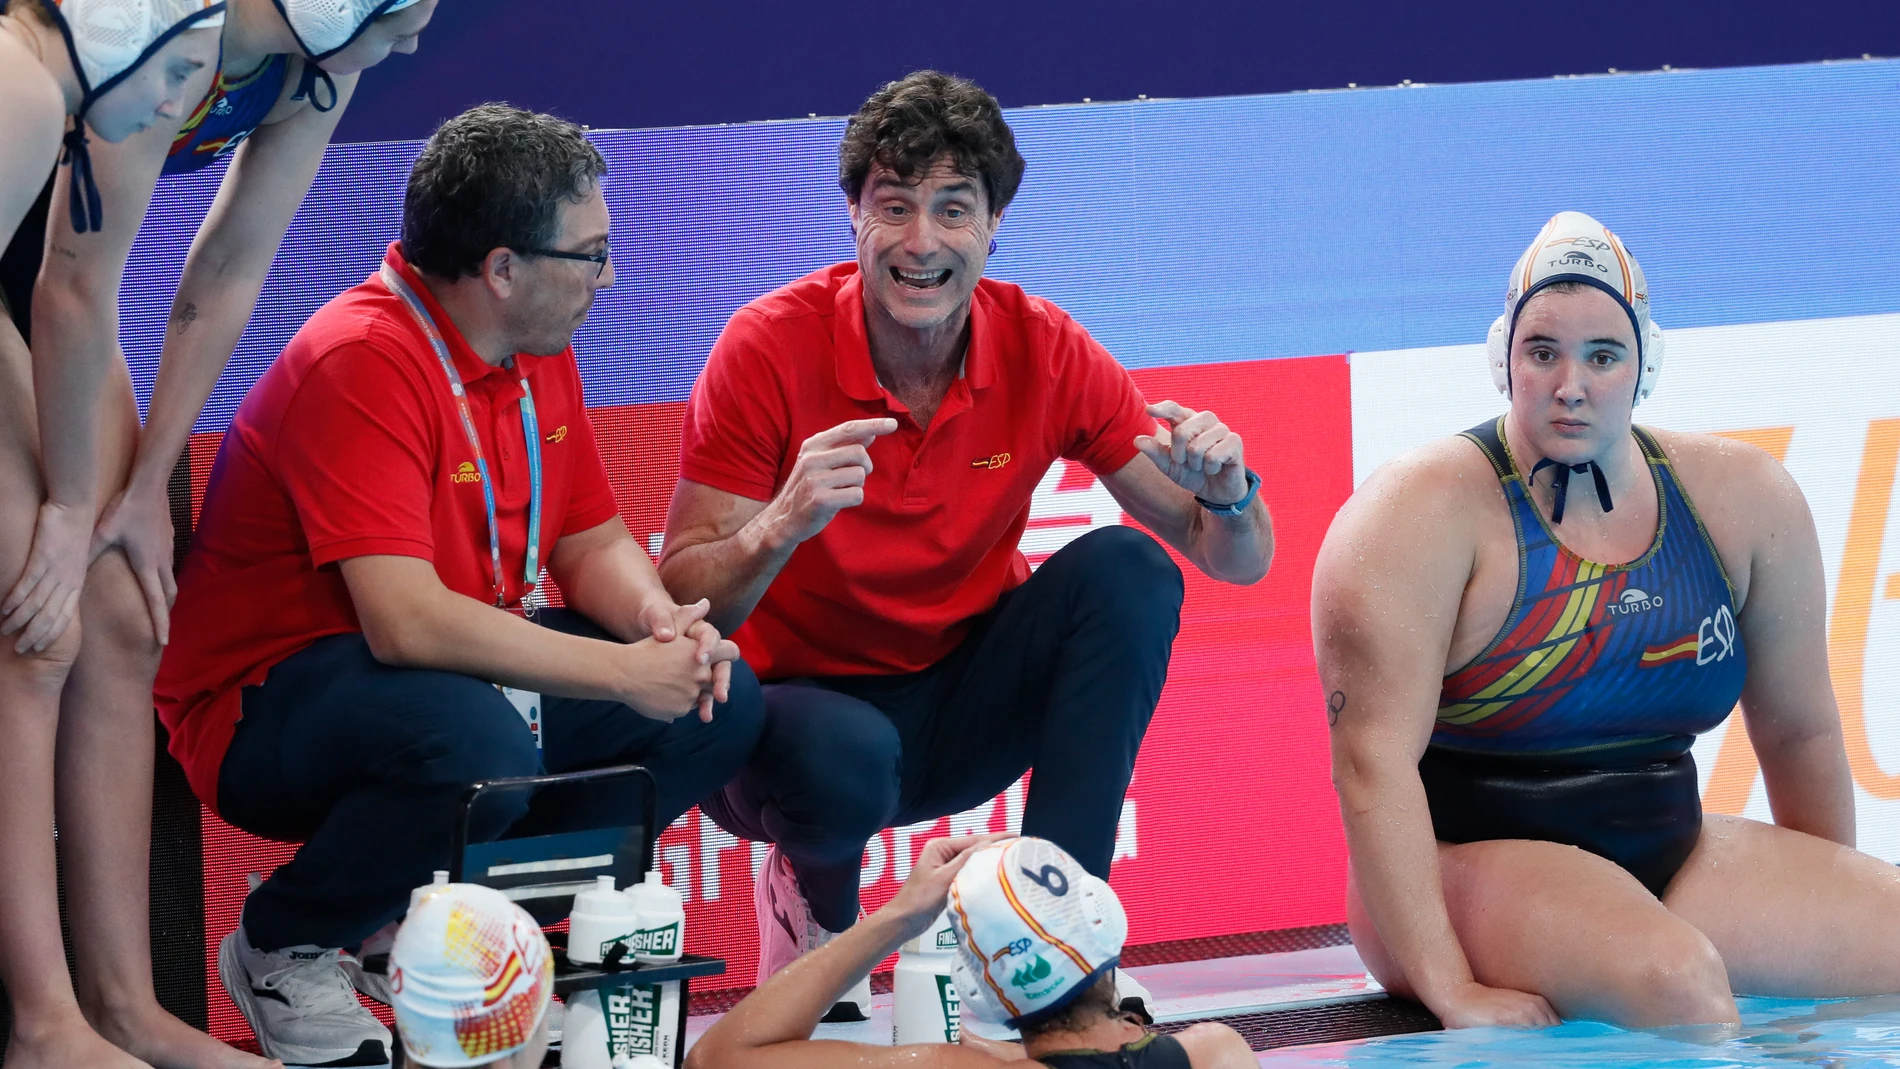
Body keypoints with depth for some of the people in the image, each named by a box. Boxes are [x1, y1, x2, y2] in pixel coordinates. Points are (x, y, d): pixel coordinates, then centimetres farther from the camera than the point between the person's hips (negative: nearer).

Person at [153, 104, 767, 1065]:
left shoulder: (536, 349, 5)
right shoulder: (363, 362, -25)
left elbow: (592, 541, 13)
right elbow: (404, 622, -33)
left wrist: (663, 623, -12)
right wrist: (622, 672, -27)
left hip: (470, 669, 9)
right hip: (265, 700, -9)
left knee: (722, 703, -5)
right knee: (478, 745, -39)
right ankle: (281, 949, -11)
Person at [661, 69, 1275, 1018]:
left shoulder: (1044, 353, -9)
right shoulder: (770, 348, -17)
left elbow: (1239, 561, -5)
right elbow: (681, 604, -20)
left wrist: (1228, 491, -29)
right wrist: (781, 527, -40)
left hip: (960, 707, 3)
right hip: (804, 702, -3)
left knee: (1128, 570, -21)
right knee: (844, 758, -38)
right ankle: (814, 891, 0)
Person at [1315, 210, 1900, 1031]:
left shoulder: (1741, 499, 4)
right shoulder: (1423, 513, -13)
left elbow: (1798, 731, 15)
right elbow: (1371, 755, -20)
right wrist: (1449, 987, -27)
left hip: (1669, 857, 6)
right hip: (1469, 864, -6)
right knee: (1674, 978, -35)